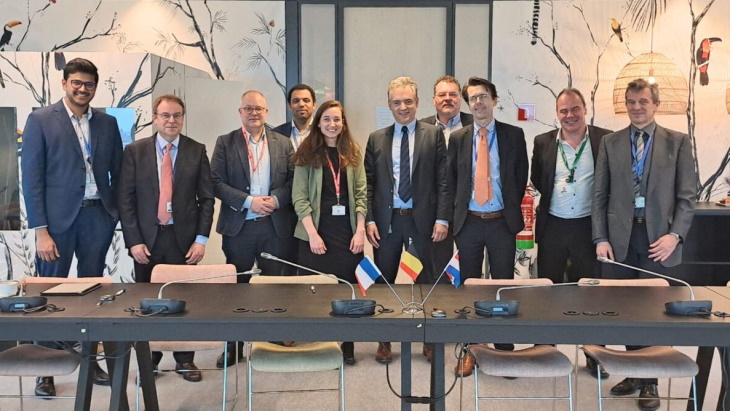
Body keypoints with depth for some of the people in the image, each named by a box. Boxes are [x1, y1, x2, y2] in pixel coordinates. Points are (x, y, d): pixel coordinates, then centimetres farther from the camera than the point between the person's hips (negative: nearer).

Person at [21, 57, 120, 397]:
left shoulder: (107, 123, 8)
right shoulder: (40, 120, -2)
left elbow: (118, 172, 12)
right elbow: (31, 177, -6)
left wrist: (117, 211, 1)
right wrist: (40, 230, -12)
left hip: (98, 216, 3)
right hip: (58, 217, -3)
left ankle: (90, 360, 23)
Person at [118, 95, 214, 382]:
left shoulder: (197, 151, 4)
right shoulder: (135, 151, 3)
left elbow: (206, 198, 3)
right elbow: (125, 199, 1)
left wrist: (201, 239, -4)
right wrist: (134, 241, -7)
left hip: (184, 238, 0)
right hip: (147, 238, 0)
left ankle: (185, 358, 19)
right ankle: (149, 357, 22)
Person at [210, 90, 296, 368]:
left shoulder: (283, 143, 9)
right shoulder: (225, 143, 3)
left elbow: (294, 179, 4)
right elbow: (216, 183, -5)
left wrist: (276, 199, -14)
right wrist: (248, 201, -15)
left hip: (276, 226, 1)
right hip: (238, 227, -1)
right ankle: (233, 347, 18)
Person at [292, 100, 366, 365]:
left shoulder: (352, 153, 8)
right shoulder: (307, 153, 0)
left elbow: (361, 194, 6)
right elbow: (299, 197, -4)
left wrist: (360, 231, -4)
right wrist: (312, 233, -13)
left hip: (347, 232, 2)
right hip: (316, 232, -2)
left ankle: (346, 347, 16)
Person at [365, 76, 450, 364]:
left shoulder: (434, 135, 2)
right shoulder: (376, 139, 7)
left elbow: (443, 181, -2)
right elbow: (368, 184, 5)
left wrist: (442, 218, -9)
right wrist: (369, 220, -3)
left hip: (423, 220, -2)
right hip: (386, 220, 2)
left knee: (426, 282, 7)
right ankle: (385, 341, 21)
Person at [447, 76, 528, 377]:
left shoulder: (514, 135, 1)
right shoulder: (458, 138, 6)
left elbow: (521, 176, 5)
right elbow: (452, 180, 10)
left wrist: (511, 210, 2)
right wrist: (459, 211, 5)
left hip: (501, 222, -1)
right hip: (468, 223, 2)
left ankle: (505, 350, 16)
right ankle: (470, 350, 18)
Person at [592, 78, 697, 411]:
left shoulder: (678, 141, 4)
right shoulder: (610, 142, 8)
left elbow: (687, 195, 0)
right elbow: (600, 194, 6)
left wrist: (675, 235, -12)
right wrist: (600, 238, -2)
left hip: (658, 237, -1)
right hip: (620, 237, 2)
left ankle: (650, 381, 17)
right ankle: (634, 373, 22)